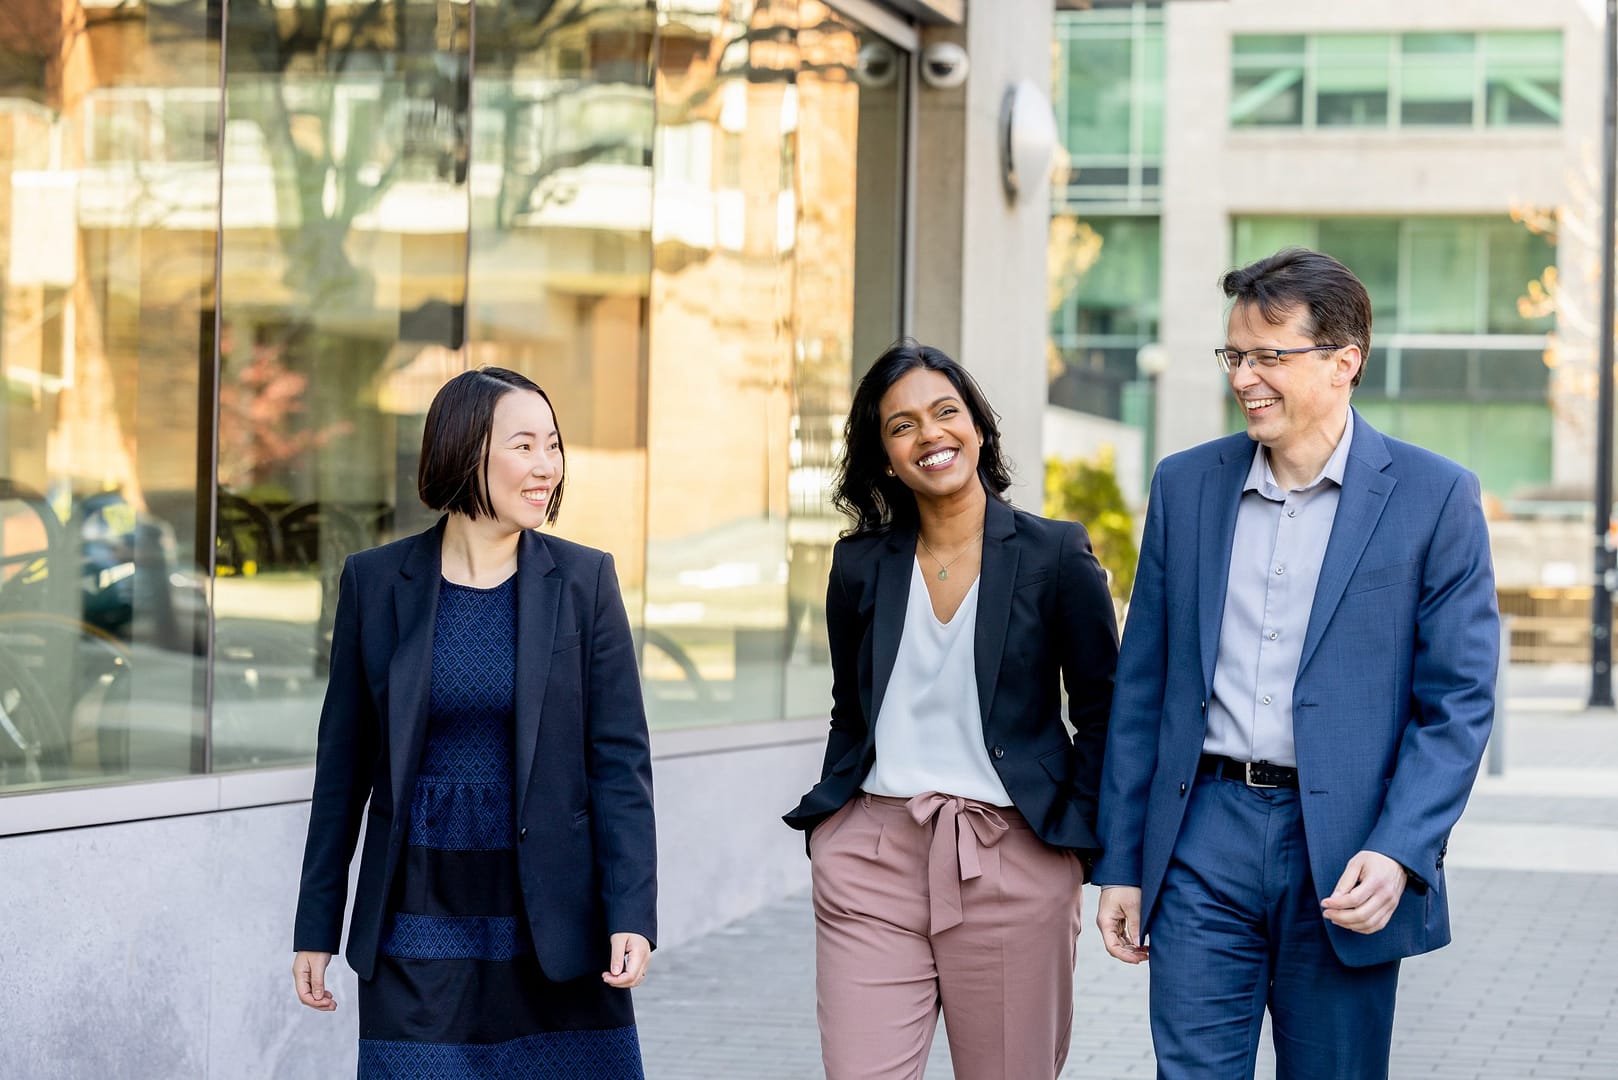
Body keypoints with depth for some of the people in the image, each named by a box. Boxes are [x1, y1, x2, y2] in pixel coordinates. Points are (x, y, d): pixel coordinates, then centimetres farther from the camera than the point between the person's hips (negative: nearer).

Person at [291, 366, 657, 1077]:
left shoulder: (583, 580, 1)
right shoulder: (375, 581, 2)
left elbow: (620, 759, -1)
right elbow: (343, 763, 7)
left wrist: (632, 914, -11)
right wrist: (316, 929, 7)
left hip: (552, 917, 0)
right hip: (421, 919, 0)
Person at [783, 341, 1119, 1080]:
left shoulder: (1055, 556, 0)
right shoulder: (861, 564, 8)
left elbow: (1102, 713, 4)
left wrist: (1075, 837, -2)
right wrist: (827, 829, 10)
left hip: (1013, 863, -2)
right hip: (872, 859, 2)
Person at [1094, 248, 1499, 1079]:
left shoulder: (1433, 498, -1)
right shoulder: (1185, 484, 9)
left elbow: (1458, 704, -3)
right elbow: (1141, 689, 11)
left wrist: (1399, 853, -16)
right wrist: (1120, 863, 9)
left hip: (1343, 854, -2)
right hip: (1203, 836, 2)